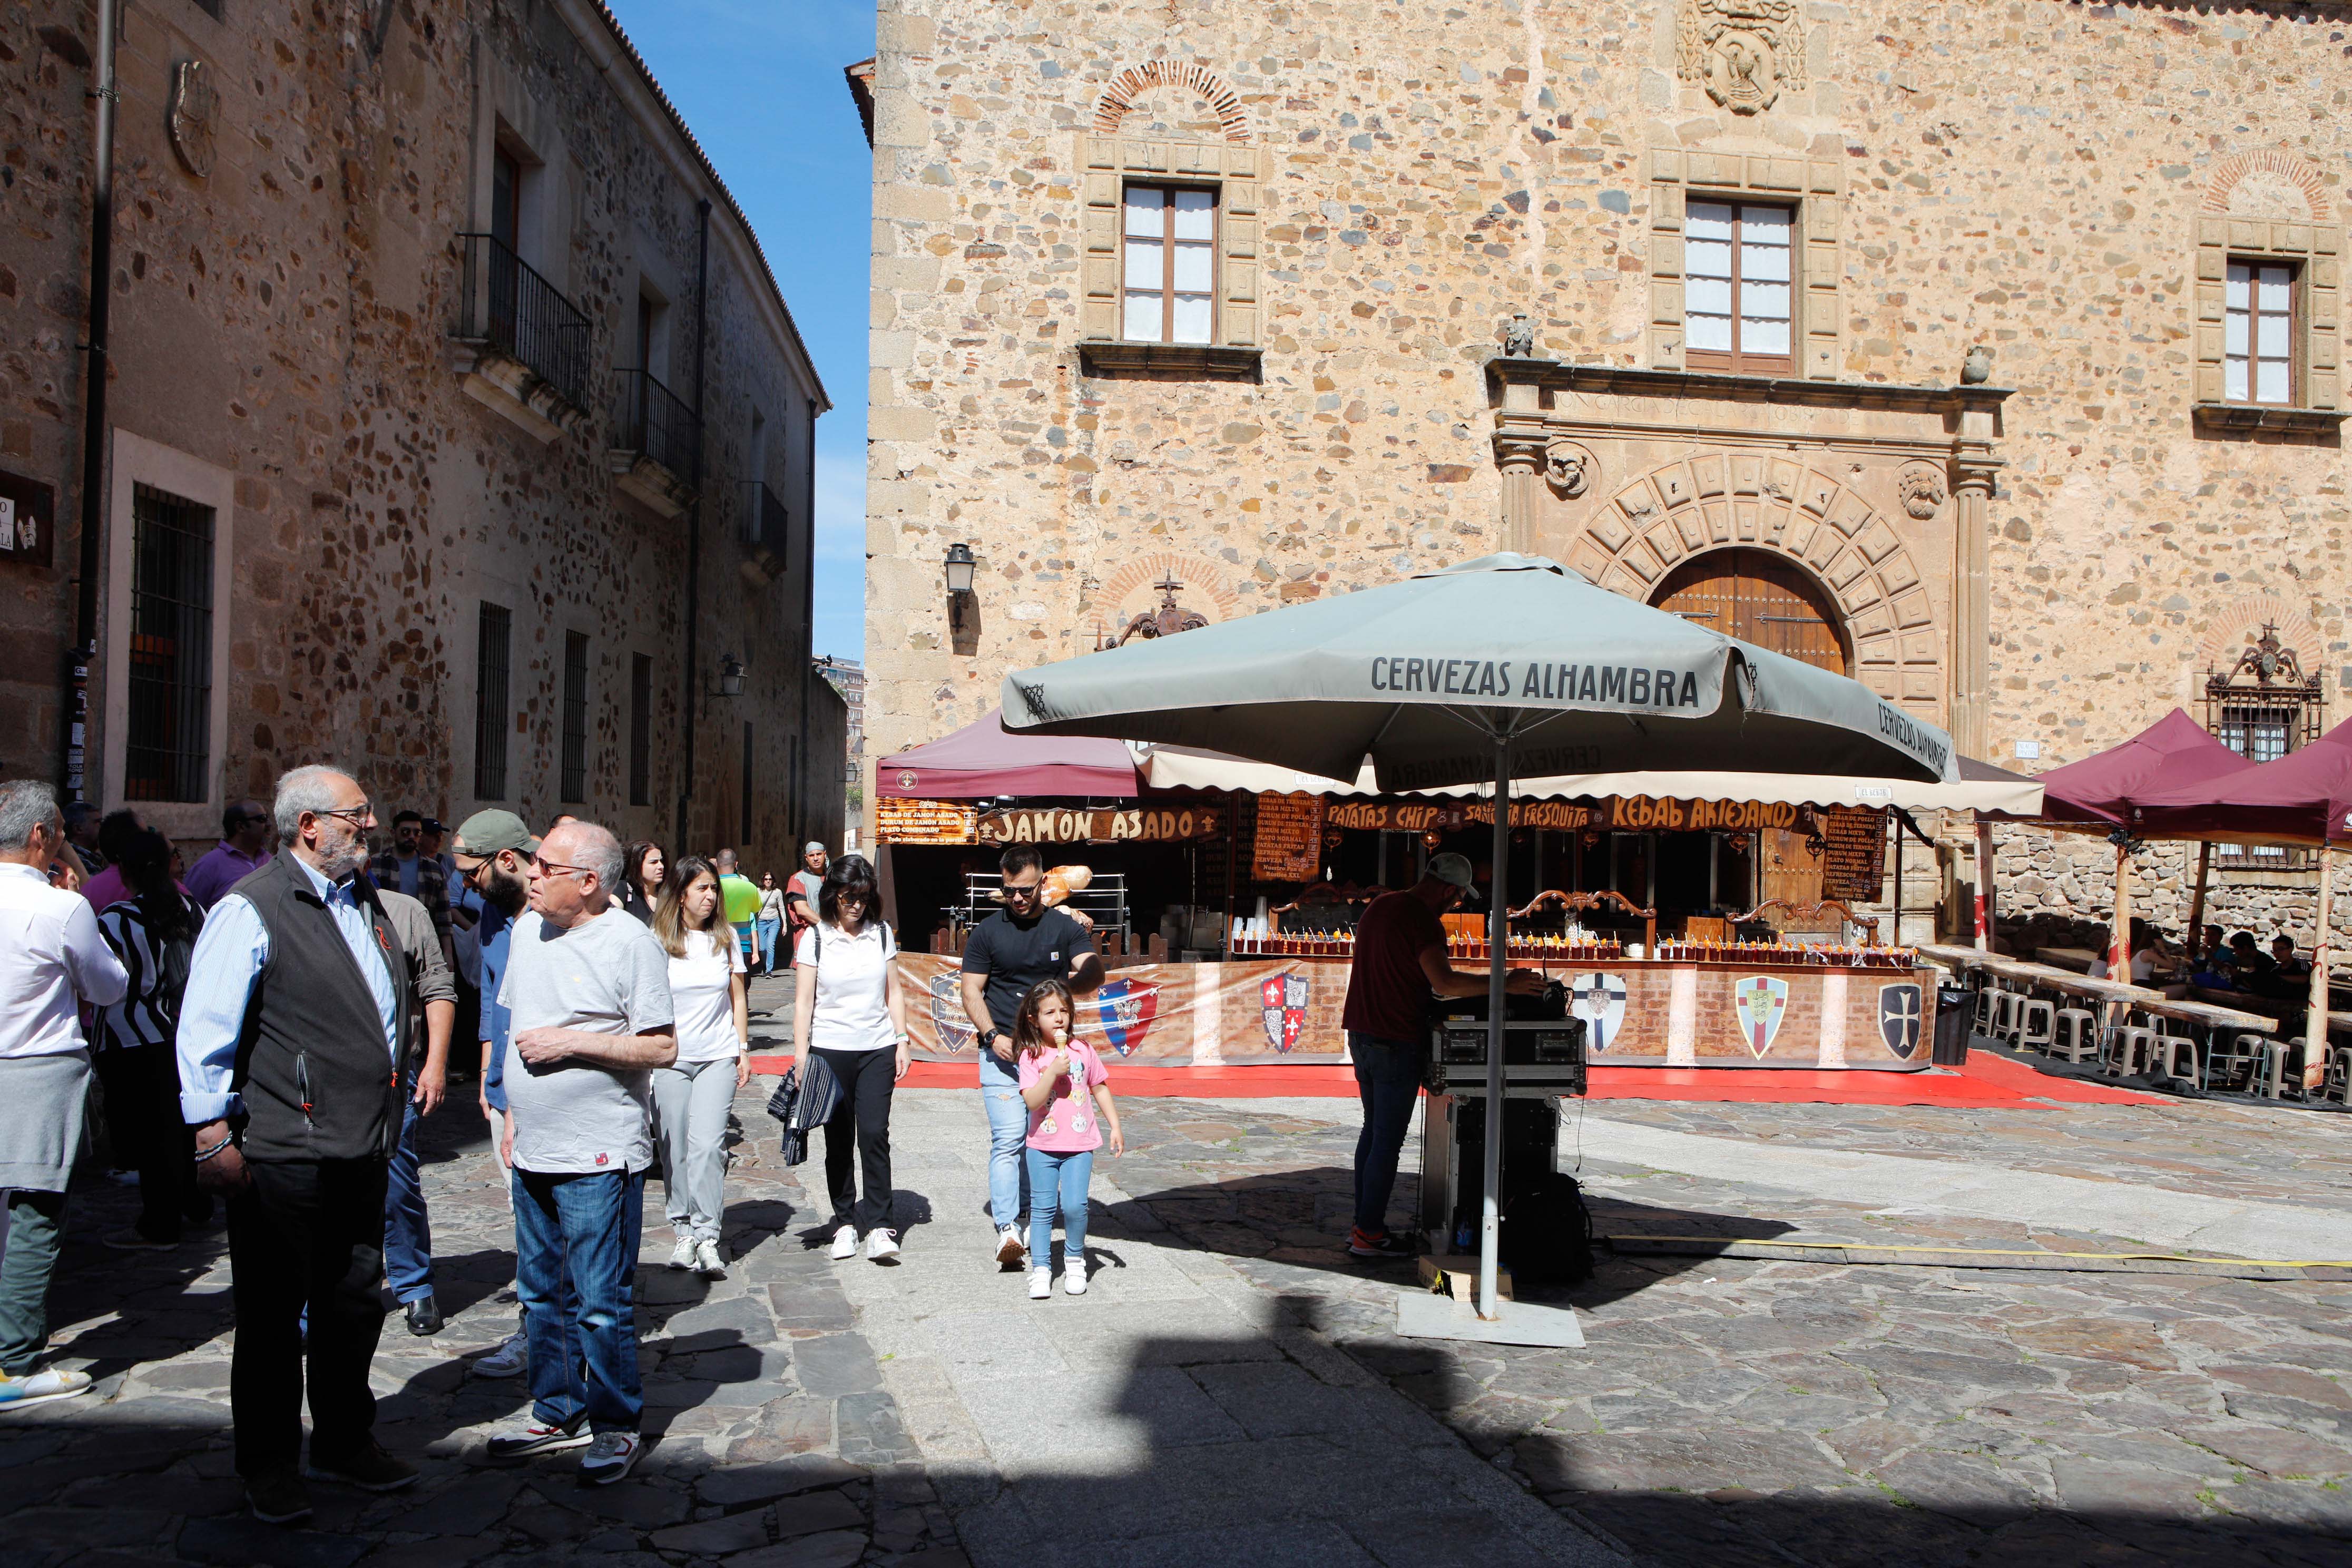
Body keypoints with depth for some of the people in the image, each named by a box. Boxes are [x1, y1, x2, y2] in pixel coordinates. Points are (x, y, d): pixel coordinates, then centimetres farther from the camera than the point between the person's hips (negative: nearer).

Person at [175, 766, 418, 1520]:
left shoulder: (364, 901, 13)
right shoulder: (251, 911, -12)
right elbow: (205, 1032, -14)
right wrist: (214, 1137, -16)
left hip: (363, 1152, 7)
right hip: (282, 1156, -7)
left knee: (353, 1306, 17)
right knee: (273, 1316, 7)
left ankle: (344, 1443, 32)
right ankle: (269, 1465, 22)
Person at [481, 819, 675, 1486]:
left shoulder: (631, 943, -13)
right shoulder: (527, 930, 9)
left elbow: (662, 1048, -15)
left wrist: (571, 1042, -19)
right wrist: (514, 1111, 16)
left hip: (600, 1156, -7)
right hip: (534, 1151, 8)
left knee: (601, 1301, -1)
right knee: (542, 1292, 17)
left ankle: (616, 1428, 14)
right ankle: (557, 1413, 32)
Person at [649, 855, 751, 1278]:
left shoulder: (725, 938, 8)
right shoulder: (656, 941, 0)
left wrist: (743, 1051, 9)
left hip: (718, 1057, 1)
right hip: (669, 1059, -1)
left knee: (708, 1145, -10)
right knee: (674, 1149, 2)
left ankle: (707, 1237, -6)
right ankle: (683, 1231, 15)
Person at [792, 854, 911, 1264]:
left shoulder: (881, 934, 7)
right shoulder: (815, 937, 0)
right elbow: (803, 1000, -1)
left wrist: (902, 1040, 5)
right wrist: (801, 1053, -6)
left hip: (877, 1049, 1)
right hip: (830, 1049, -1)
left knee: (874, 1134, -9)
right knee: (838, 1139, 4)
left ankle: (878, 1225, -6)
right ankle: (845, 1222, 16)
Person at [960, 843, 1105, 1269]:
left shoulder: (1066, 928, 6)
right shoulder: (987, 931, 6)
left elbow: (1094, 969, -10)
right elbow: (971, 991, 4)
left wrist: (1070, 984, -34)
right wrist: (993, 1035, -12)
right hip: (1001, 1053, -1)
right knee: (1008, 1140, -12)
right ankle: (1008, 1228, -18)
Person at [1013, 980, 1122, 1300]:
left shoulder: (1083, 1050, 2)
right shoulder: (1031, 1056, -6)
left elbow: (1100, 1089, 11)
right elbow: (1032, 1101, -15)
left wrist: (1115, 1127, 8)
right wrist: (1053, 1072, -24)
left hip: (1080, 1145, 1)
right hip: (1043, 1145, -1)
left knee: (1074, 1206, -8)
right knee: (1042, 1208, 3)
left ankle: (1074, 1259, 15)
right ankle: (1041, 1268, 15)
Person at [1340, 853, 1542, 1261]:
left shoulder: (1379, 906, 12)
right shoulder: (1423, 921, -17)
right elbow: (1444, 982, -27)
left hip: (1361, 1035, 9)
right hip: (1396, 1042, -9)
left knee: (1373, 1129, 18)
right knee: (1388, 1139, -2)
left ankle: (1363, 1223, 23)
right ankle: (1369, 1235, 3)